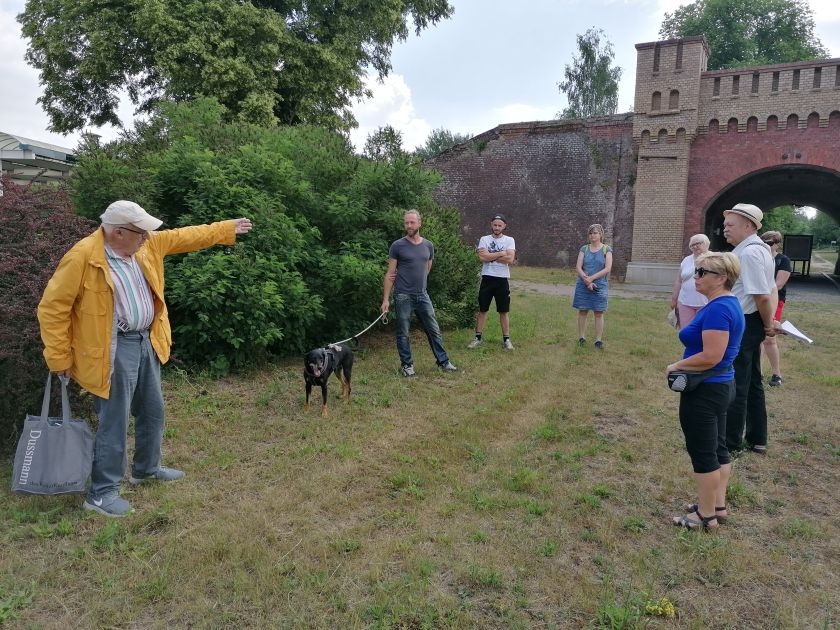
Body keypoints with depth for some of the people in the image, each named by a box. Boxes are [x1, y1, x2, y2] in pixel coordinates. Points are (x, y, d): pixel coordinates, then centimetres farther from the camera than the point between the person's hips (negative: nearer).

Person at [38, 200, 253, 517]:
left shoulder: (147, 245, 2)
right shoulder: (82, 257, -19)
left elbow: (186, 237, 14)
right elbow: (52, 307, -14)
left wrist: (228, 229, 17)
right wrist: (60, 358, -11)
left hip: (146, 343, 8)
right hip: (114, 352, -8)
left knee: (152, 412, 20)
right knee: (114, 422, -1)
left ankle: (146, 468, 40)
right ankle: (101, 493, 15)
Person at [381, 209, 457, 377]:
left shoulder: (428, 246, 6)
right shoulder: (397, 246, -6)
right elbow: (390, 274, -6)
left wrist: (415, 280, 11)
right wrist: (386, 299, -10)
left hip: (422, 295, 4)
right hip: (403, 296, -4)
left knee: (434, 330, 7)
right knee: (403, 333, 5)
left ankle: (443, 361, 18)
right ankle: (406, 364, 19)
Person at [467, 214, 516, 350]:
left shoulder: (509, 240, 2)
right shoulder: (484, 239, 2)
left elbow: (510, 259, -14)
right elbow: (482, 257, -14)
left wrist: (490, 256, -13)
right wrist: (501, 253, -11)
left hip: (502, 280, 0)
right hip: (487, 279, 0)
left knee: (504, 311, 7)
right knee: (482, 309, 7)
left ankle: (506, 339, 14)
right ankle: (478, 338, 15)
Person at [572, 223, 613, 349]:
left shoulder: (607, 249, 2)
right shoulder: (584, 249, 7)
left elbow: (608, 268, -8)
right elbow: (578, 267, -1)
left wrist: (592, 278, -15)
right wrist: (587, 281, -15)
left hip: (600, 286, -2)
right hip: (583, 286, 2)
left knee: (598, 313, 2)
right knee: (582, 311, 4)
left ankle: (599, 340, 7)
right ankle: (581, 337, 12)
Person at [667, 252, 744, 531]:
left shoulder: (718, 309, -23)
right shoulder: (726, 304, 9)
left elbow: (711, 356, -28)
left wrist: (676, 366, -15)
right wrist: (683, 364, 6)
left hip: (705, 391, -10)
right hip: (720, 386, 10)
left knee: (702, 453, 2)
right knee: (717, 448, 18)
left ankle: (706, 515, 14)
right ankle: (718, 506, 30)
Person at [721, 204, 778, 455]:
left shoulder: (748, 253, -21)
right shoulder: (759, 249, 13)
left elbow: (762, 296, -24)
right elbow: (769, 290, 15)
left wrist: (768, 325, -9)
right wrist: (769, 322, 6)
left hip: (742, 325, -11)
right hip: (751, 324, 11)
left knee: (735, 385, 0)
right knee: (752, 383, 19)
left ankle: (731, 443, 11)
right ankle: (757, 439, 31)